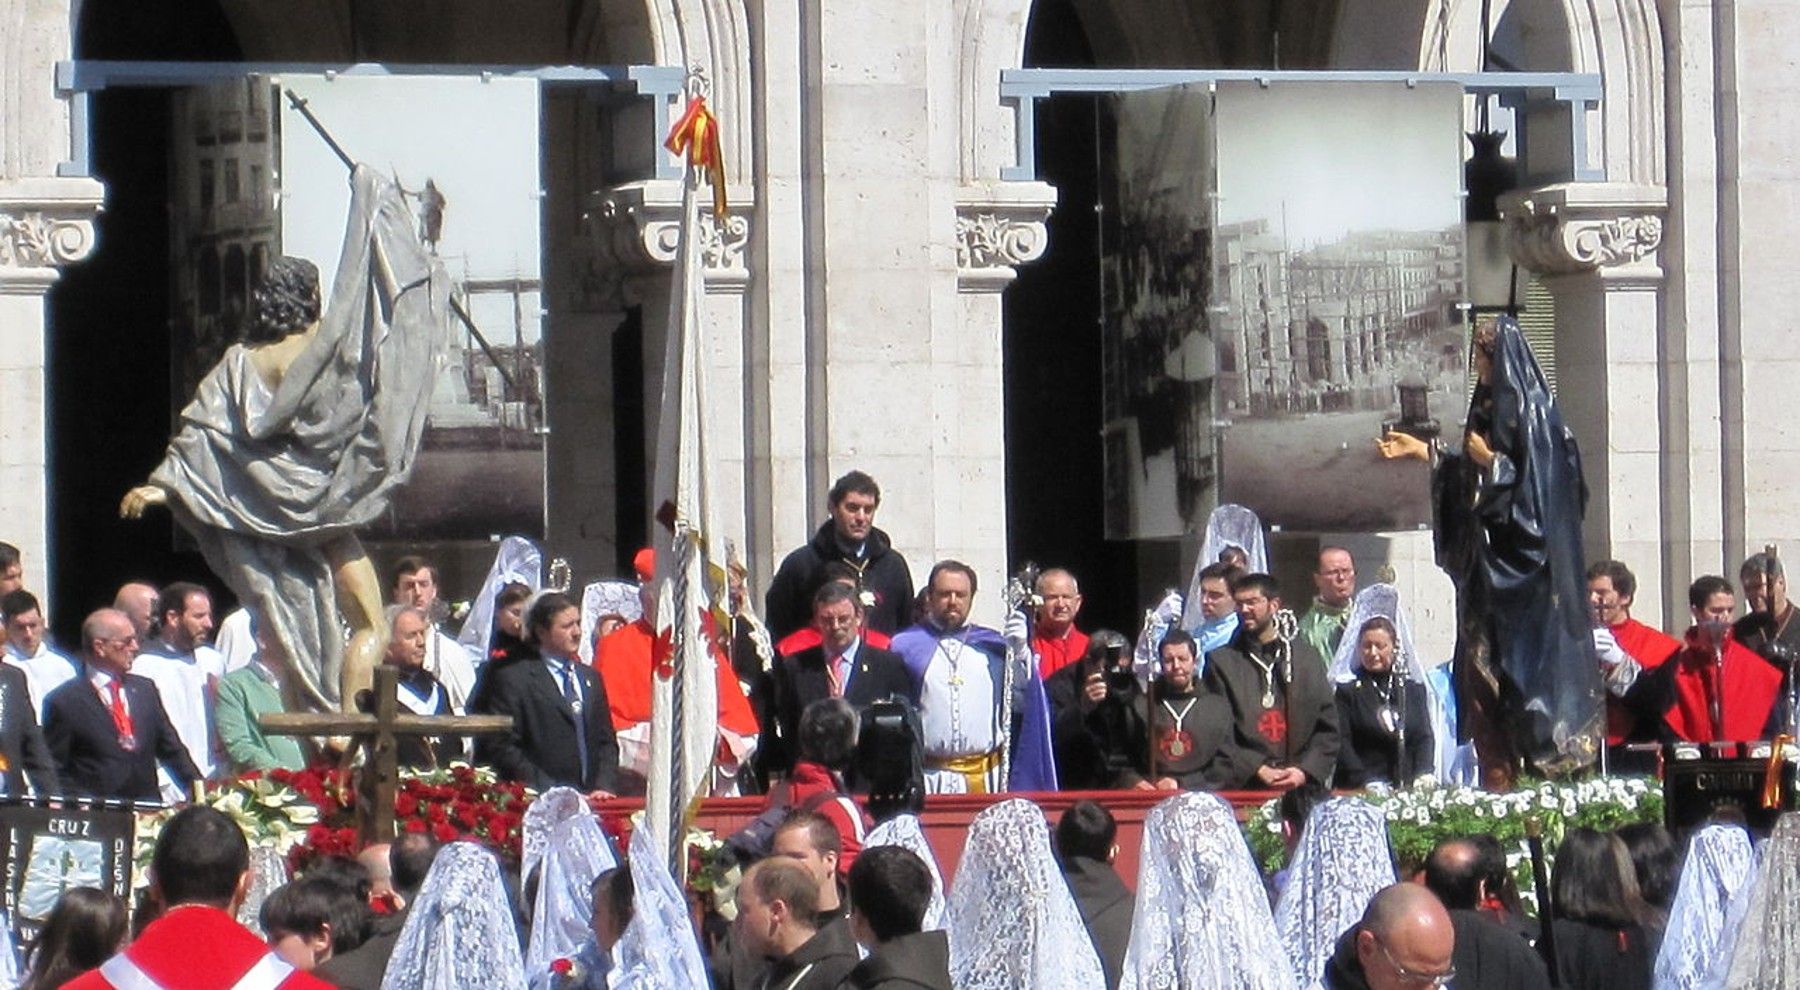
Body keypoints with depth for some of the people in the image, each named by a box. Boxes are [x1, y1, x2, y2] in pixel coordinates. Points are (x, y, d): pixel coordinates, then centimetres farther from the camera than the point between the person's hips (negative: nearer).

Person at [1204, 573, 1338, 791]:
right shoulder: (1221, 662, 9)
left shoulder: (1306, 657, 14)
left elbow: (1327, 728, 13)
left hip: (1302, 784, 2)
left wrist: (1305, 771, -2)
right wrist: (1256, 770, -9)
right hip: (1243, 787, -1)